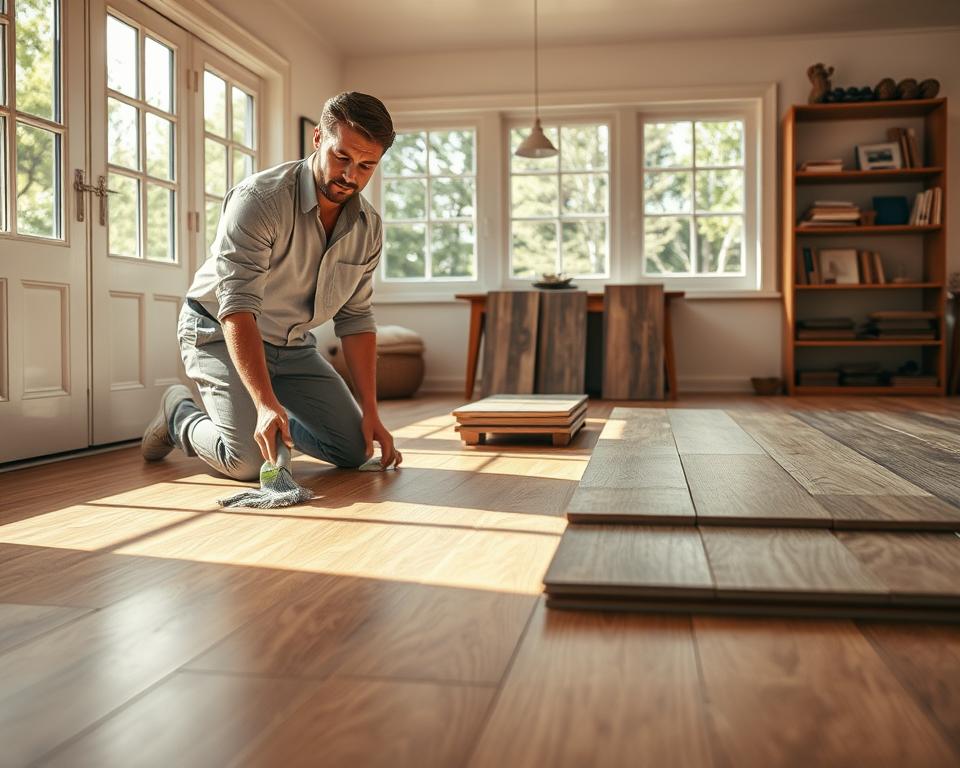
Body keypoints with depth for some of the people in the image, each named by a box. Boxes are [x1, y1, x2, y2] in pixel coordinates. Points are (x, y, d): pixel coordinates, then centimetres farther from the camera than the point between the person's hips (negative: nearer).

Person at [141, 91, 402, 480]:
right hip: (221, 334, -6)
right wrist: (266, 402, -44)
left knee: (354, 449, -3)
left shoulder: (368, 226, -7)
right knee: (251, 460, -22)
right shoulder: (259, 199, -27)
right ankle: (180, 412, 9)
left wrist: (370, 412, -6)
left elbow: (355, 318, 0)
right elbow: (236, 308, -33)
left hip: (293, 345, 6)